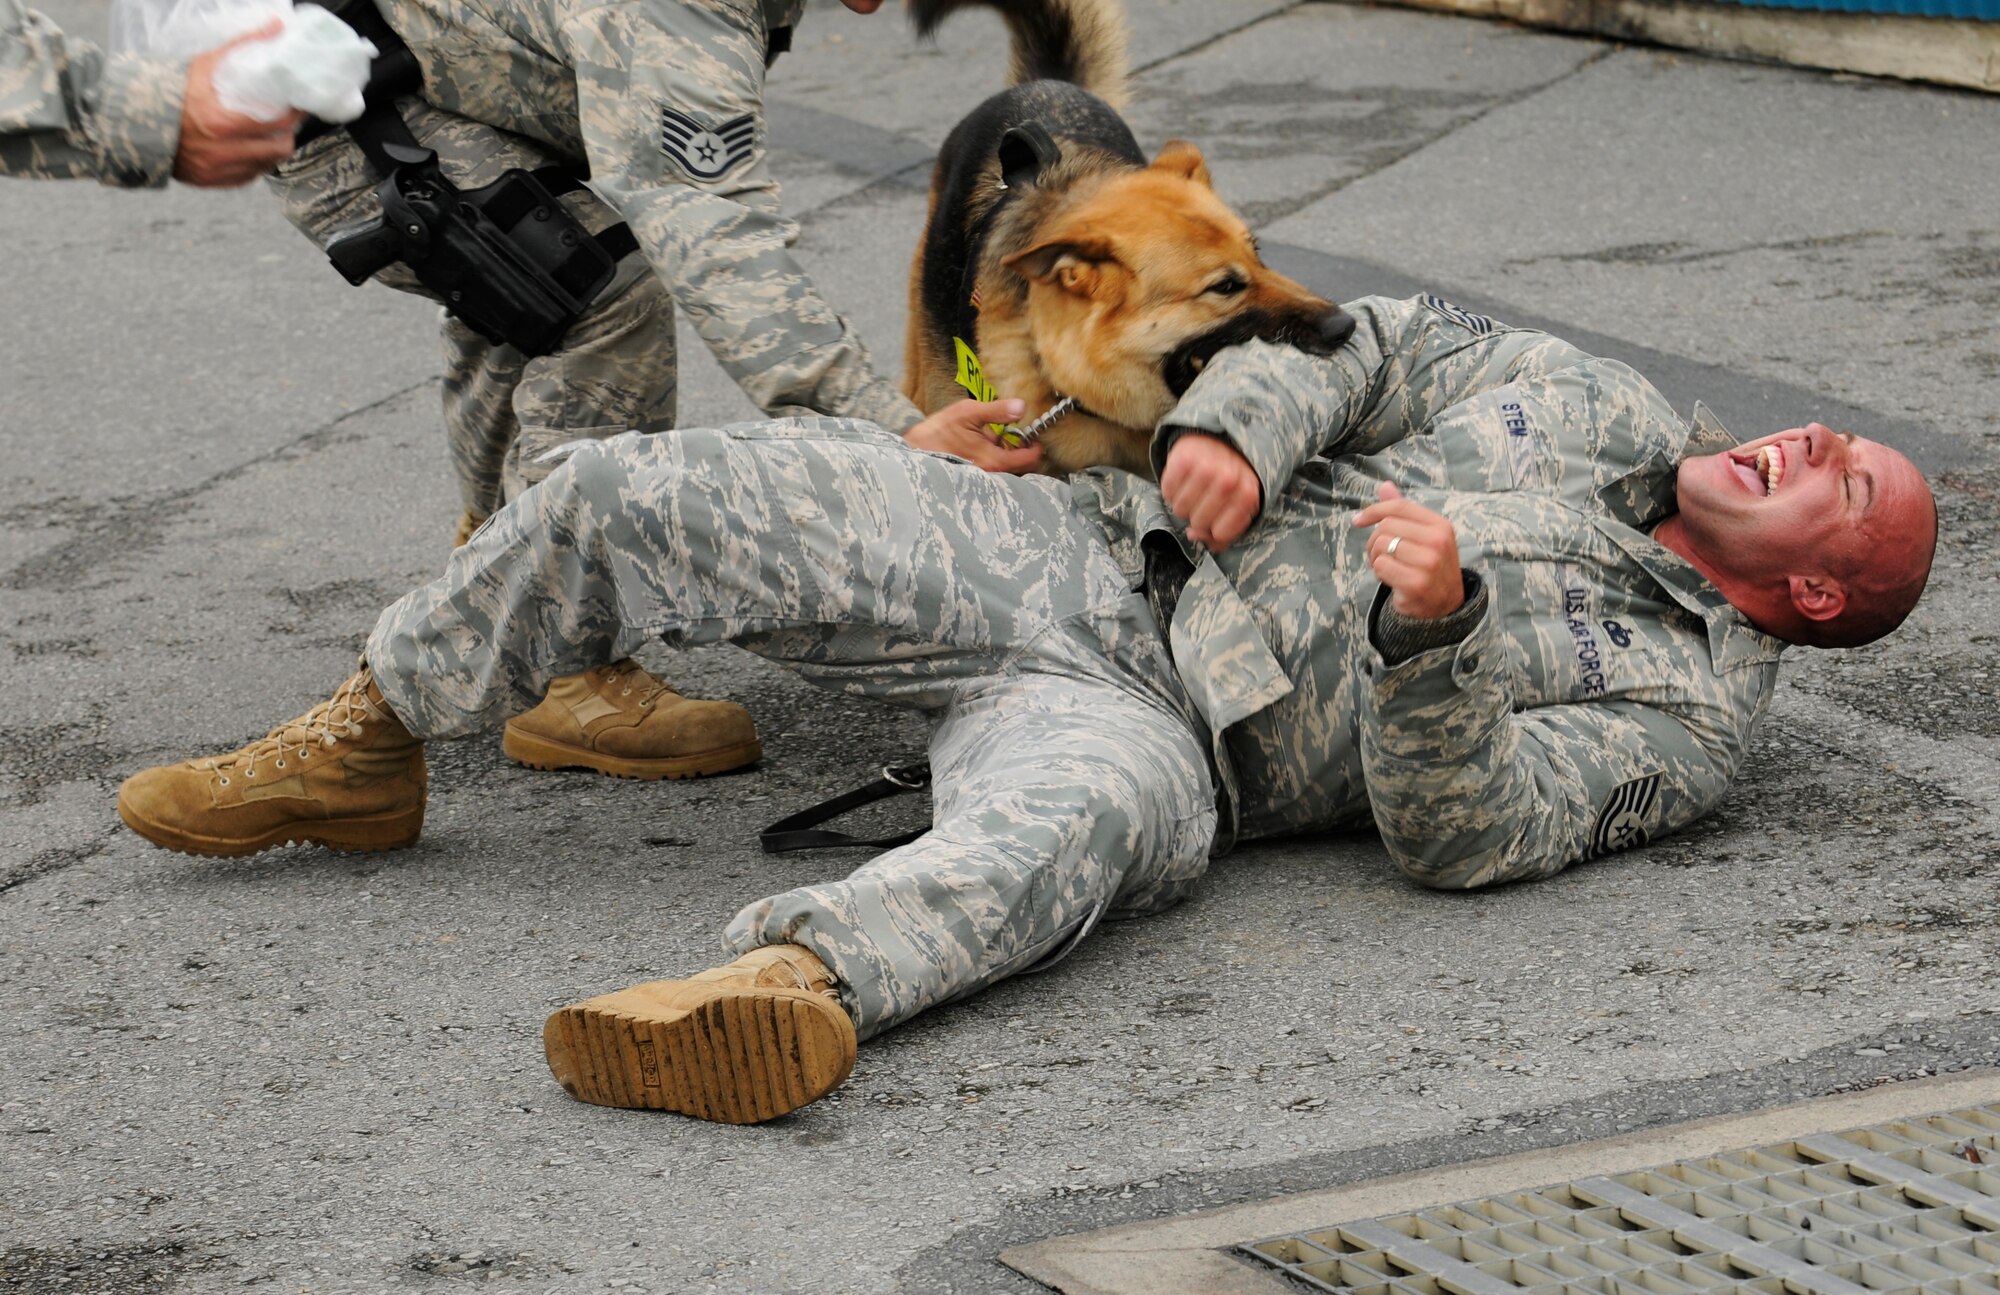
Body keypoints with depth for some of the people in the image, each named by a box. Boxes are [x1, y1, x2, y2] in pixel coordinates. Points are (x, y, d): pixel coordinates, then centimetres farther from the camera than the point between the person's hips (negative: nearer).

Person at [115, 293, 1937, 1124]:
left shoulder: (1689, 715, 4)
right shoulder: (1596, 408, 19)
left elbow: (1461, 828, -11)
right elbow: (1369, 352, 17)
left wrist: (1438, 629, -30)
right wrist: (1236, 428, -5)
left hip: (1155, 736, -5)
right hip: (1075, 555, 6)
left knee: (1086, 817, -46)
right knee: (654, 497, -12)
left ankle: (793, 991, -70)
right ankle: (365, 751, 5)